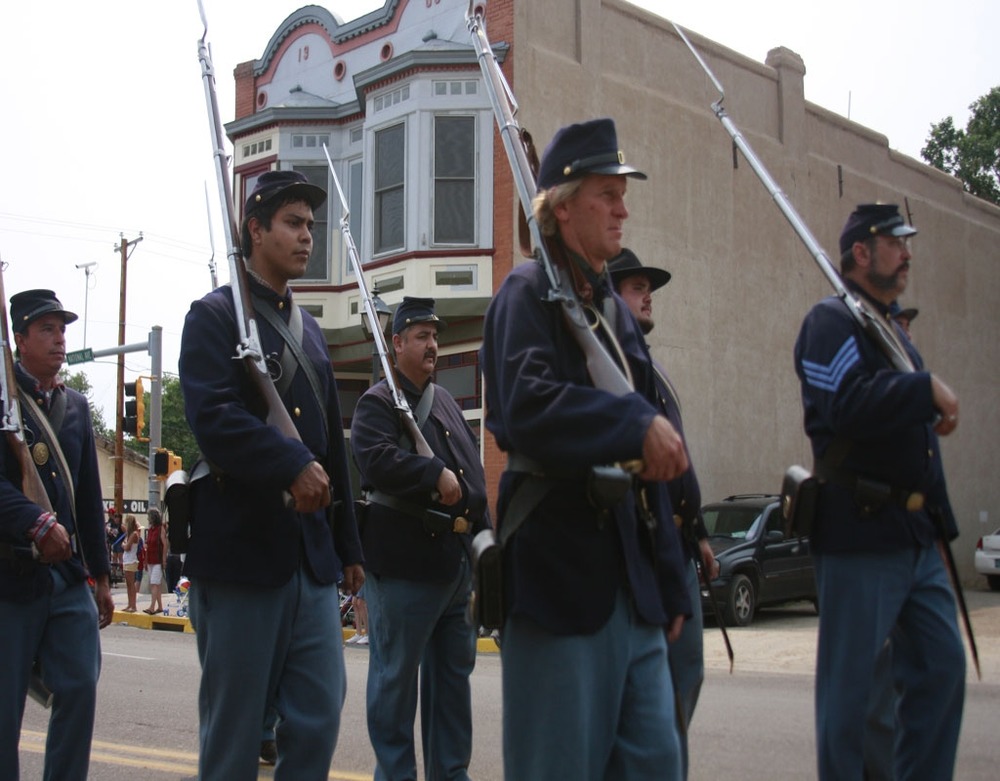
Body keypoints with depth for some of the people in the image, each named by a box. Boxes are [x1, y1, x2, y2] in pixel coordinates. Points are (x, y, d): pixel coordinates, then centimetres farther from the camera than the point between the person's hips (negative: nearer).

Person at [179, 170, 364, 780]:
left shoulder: (310, 330, 19)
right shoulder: (215, 315, -2)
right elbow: (213, 416, -18)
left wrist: (349, 546, 20)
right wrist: (293, 466, -25)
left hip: (313, 554, 7)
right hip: (241, 550, -6)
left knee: (321, 712, 5)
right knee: (234, 728, 3)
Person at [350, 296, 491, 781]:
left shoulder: (445, 401, 19)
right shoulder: (378, 402, -6)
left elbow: (472, 472, 21)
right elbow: (376, 461, -24)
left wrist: (483, 539, 16)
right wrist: (435, 474, -23)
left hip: (458, 558, 9)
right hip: (405, 562, -8)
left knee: (453, 672, 15)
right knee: (395, 676, 2)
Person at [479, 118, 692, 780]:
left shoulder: (616, 310, 18)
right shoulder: (529, 292, -5)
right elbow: (524, 405, -24)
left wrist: (670, 584, 18)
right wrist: (637, 423, -27)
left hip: (631, 574, 8)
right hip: (560, 571, -8)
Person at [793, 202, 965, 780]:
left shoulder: (892, 329, 21)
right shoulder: (832, 321, -7)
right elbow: (847, 407, -26)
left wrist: (939, 525, 19)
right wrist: (927, 389, -17)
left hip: (917, 537, 9)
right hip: (860, 532, -9)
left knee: (943, 666, 10)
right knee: (851, 683, -1)